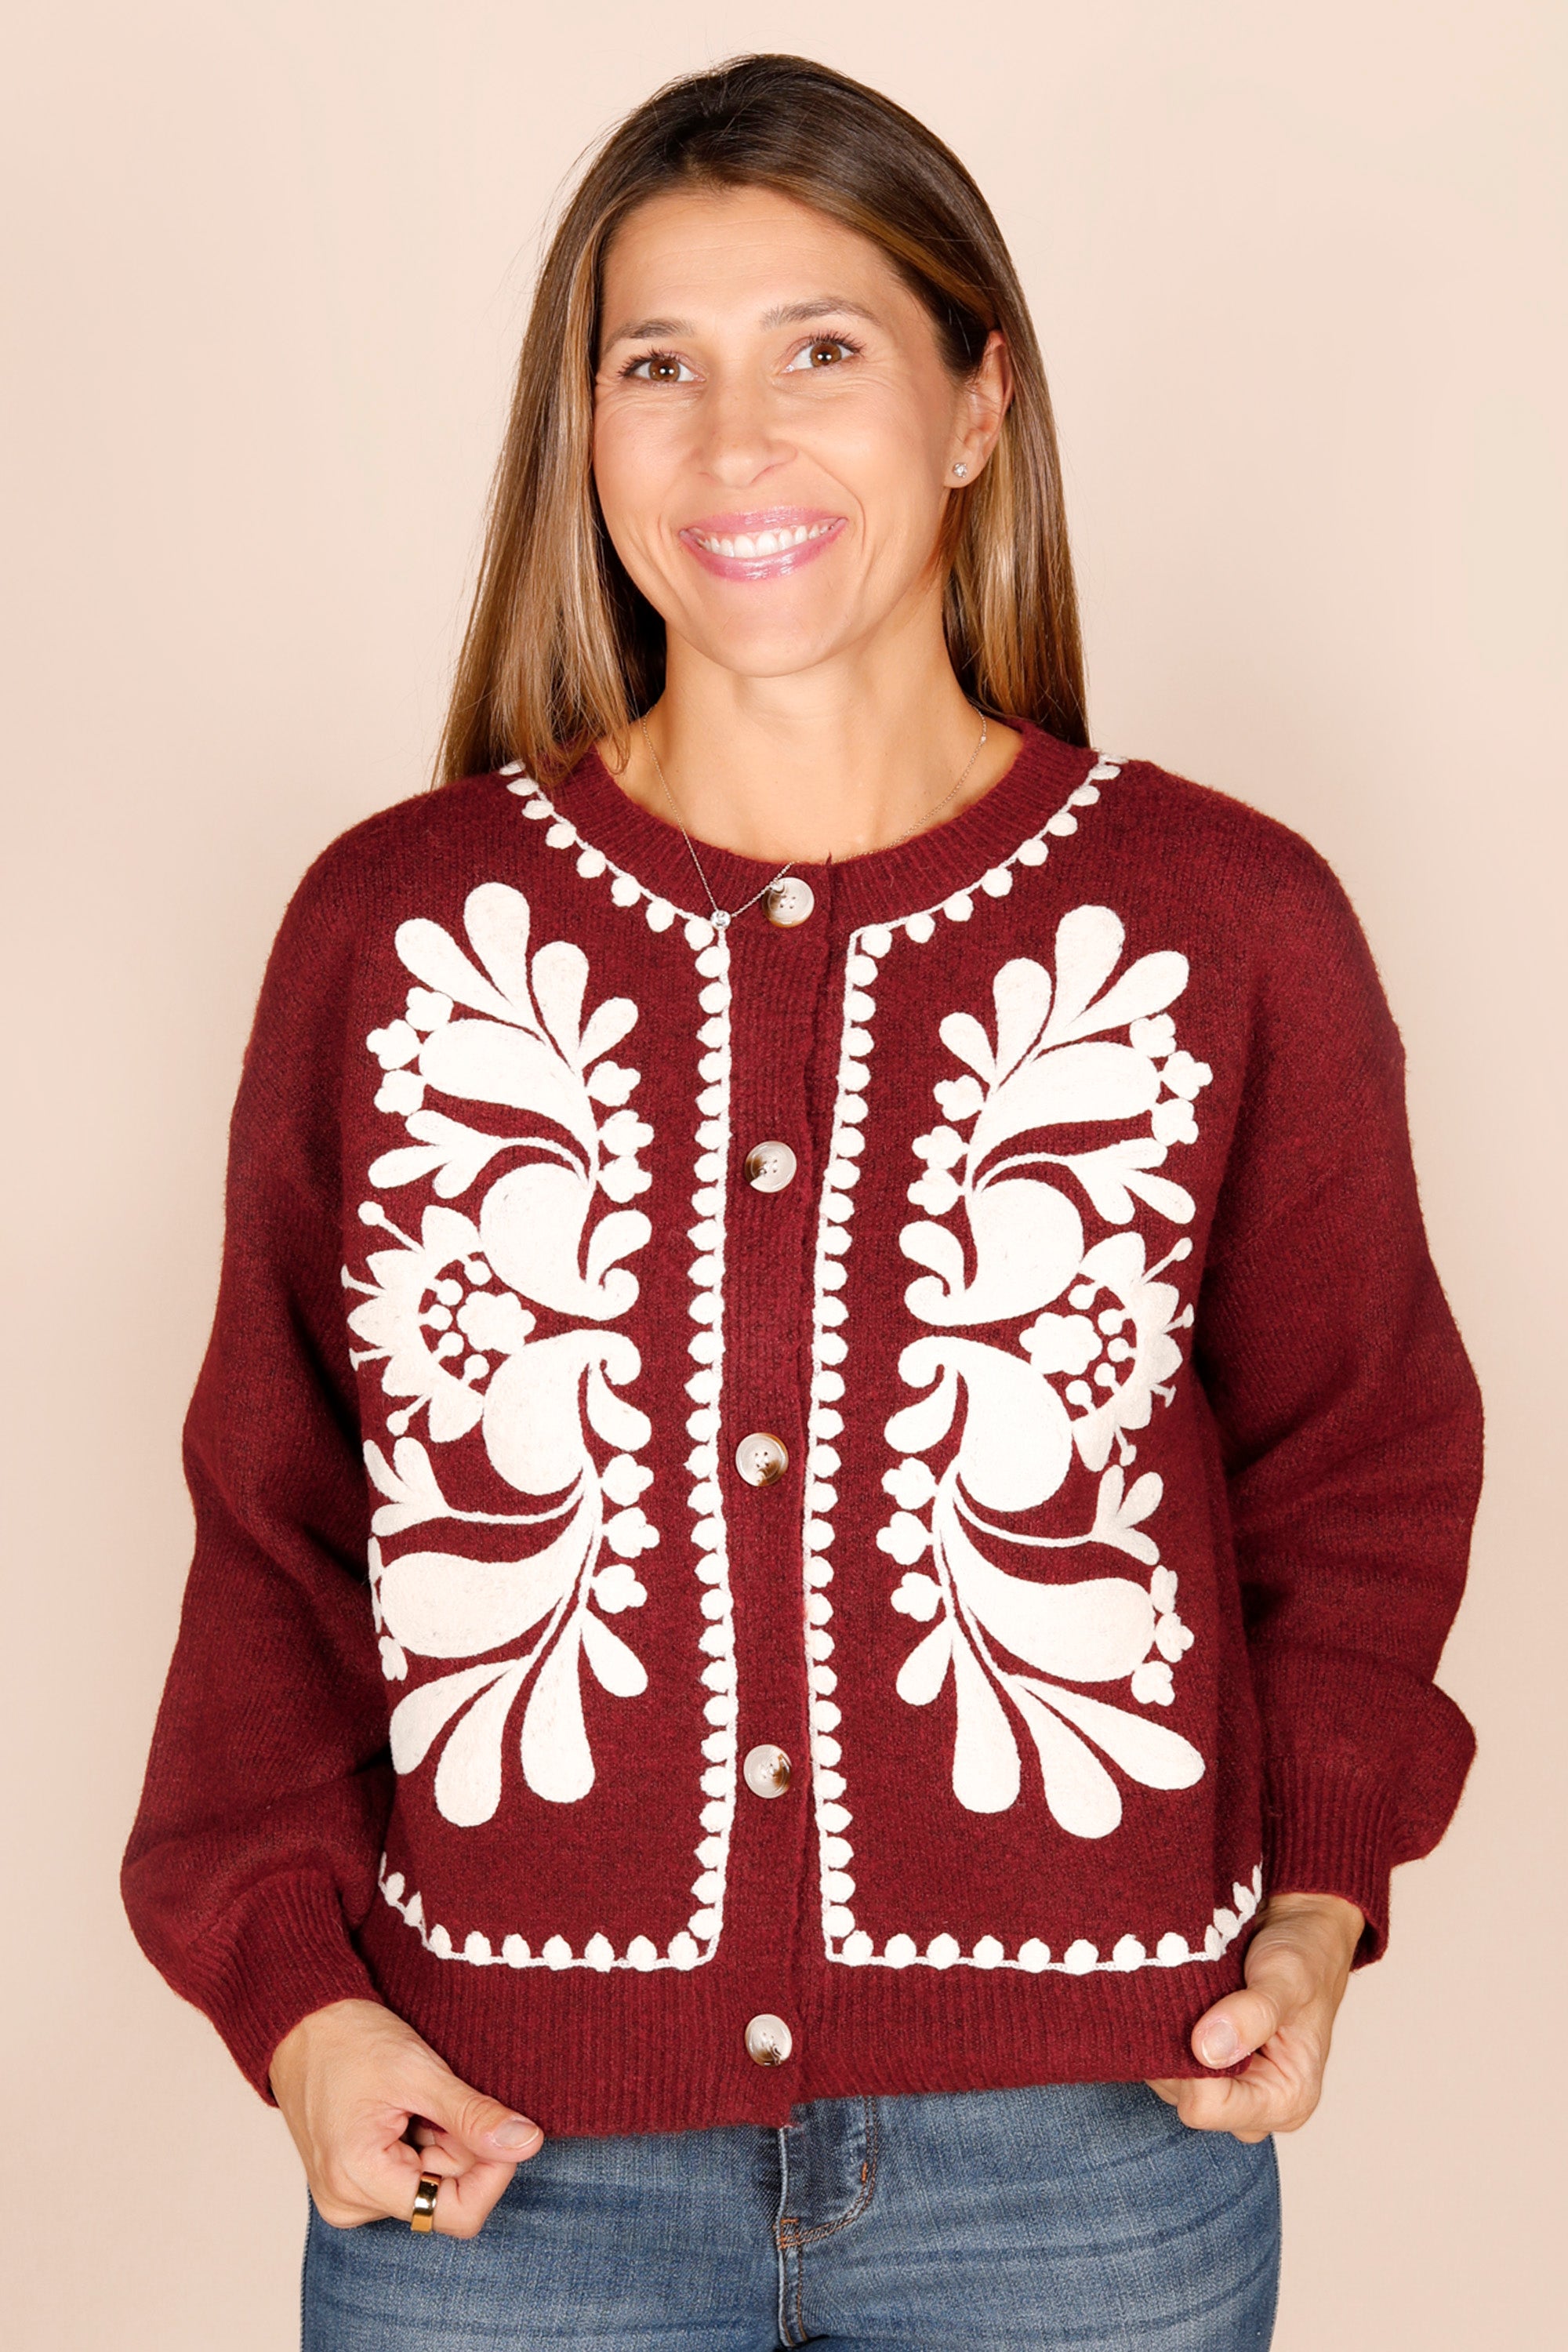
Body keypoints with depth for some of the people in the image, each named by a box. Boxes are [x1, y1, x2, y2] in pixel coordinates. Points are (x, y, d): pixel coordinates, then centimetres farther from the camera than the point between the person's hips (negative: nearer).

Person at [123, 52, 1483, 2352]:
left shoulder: (1227, 930, -1)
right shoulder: (390, 930, 0)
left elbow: (1357, 1458, 10)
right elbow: (279, 1516, 6)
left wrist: (1316, 1898, -1)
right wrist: (291, 1982, -4)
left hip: (1080, 2151, 0)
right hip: (499, 2152, 1)